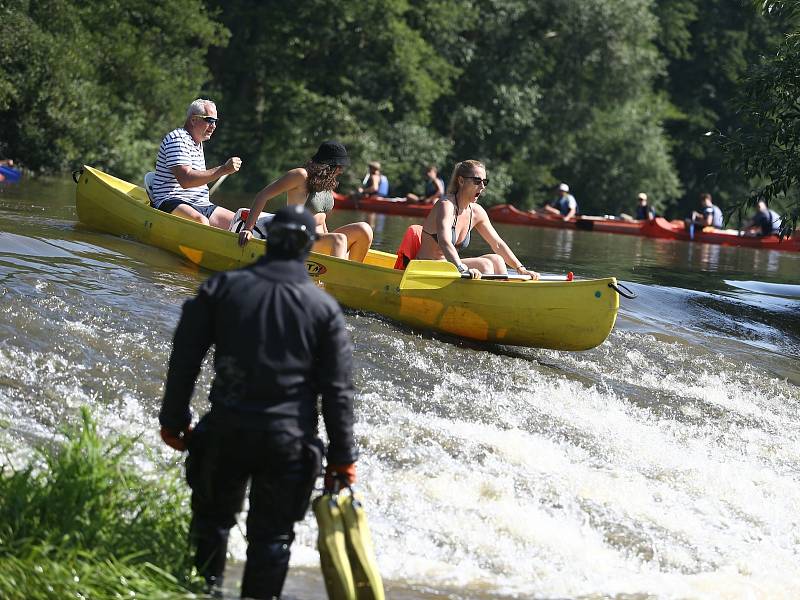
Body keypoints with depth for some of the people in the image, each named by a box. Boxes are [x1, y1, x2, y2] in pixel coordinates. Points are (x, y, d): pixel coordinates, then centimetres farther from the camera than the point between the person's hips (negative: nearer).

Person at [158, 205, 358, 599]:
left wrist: (173, 420, 10)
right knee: (272, 533, 8)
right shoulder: (324, 308, -1)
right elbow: (337, 390, -1)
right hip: (288, 439, -1)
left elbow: (185, 358, 1)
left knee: (212, 518, 19)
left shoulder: (222, 287, 0)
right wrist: (342, 456, 5)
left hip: (225, 430, 1)